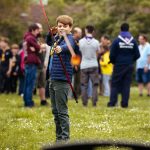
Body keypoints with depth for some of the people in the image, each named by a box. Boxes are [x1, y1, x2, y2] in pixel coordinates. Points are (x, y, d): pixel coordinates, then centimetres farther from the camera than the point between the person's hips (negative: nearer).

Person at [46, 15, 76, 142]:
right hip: (53, 79, 9)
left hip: (62, 80, -9)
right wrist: (51, 33, 8)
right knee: (55, 111, 14)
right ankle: (59, 138, 22)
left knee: (62, 111, -9)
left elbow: (68, 46, -34)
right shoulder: (57, 38, 13)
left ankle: (65, 138, -5)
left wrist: (60, 49, -58)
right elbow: (49, 42, 30)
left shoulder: (70, 39, -13)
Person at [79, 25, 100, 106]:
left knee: (84, 85, 7)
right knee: (94, 84, 6)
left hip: (84, 65, 1)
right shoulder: (96, 42, -7)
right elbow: (98, 52, 7)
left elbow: (80, 51, 6)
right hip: (94, 65, 0)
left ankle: (84, 102, 5)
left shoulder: (81, 41, -6)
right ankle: (94, 101, 0)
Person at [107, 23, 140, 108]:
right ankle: (125, 103, 2)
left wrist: (113, 62, 13)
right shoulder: (133, 41, 1)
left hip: (119, 66, -2)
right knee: (126, 85, 6)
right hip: (129, 66, 2)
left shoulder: (117, 41, -8)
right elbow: (137, 55, 3)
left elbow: (112, 55, -7)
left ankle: (112, 102, -2)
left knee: (115, 84, 4)